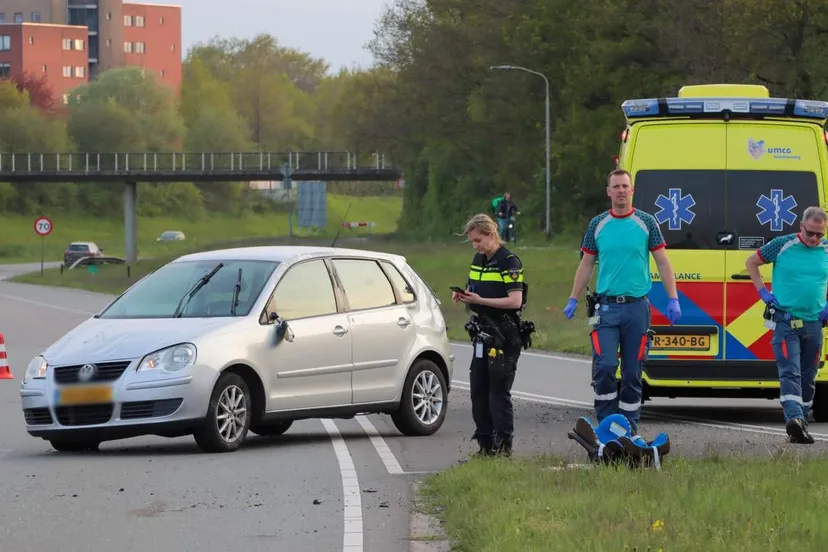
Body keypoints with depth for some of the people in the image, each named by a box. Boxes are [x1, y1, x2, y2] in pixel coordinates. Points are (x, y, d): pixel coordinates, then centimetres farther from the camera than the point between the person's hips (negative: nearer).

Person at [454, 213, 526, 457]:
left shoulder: (509, 262, -11)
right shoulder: (478, 260, 14)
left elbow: (515, 300, -19)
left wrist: (480, 300, -22)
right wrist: (463, 297, 4)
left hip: (504, 336, -8)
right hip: (482, 334, 8)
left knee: (499, 391, -7)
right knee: (478, 389, 7)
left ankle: (503, 444, -3)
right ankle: (485, 443, 13)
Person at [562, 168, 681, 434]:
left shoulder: (646, 222, 3)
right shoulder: (598, 224, 6)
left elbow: (663, 263, 5)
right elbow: (586, 265, 13)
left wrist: (673, 299, -3)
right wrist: (573, 300, 8)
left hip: (637, 306, 0)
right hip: (606, 307, 0)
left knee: (633, 373, 4)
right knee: (604, 367, -12)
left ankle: (629, 430, 12)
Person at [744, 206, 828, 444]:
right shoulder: (782, 245, -6)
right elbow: (751, 262, 7)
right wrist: (763, 292, -2)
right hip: (785, 321, -4)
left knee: (808, 379, 10)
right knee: (790, 373, -17)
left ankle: (801, 426, 20)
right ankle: (794, 419, -30)